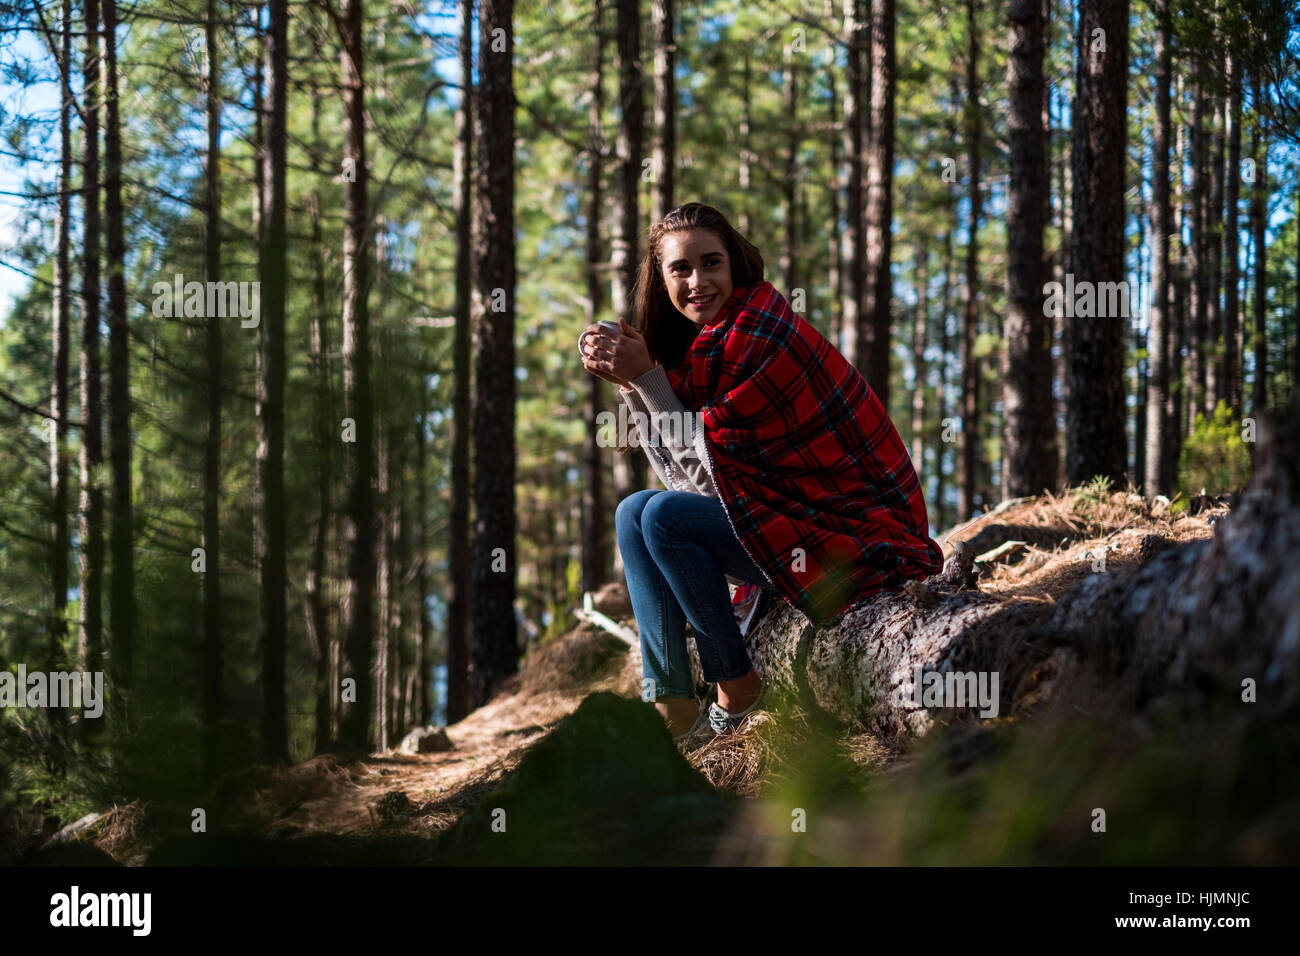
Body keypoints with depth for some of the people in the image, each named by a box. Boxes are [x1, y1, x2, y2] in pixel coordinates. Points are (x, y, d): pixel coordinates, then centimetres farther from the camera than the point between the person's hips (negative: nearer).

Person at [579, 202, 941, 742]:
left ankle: (736, 689, -5)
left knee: (665, 517, -20)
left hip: (855, 536, -10)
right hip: (790, 519, 10)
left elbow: (707, 473, -17)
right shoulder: (711, 340, 9)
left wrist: (646, 376, -15)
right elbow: (684, 476, 4)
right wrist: (629, 384, -3)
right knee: (632, 513, 4)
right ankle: (672, 707, -1)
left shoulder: (761, 335, -18)